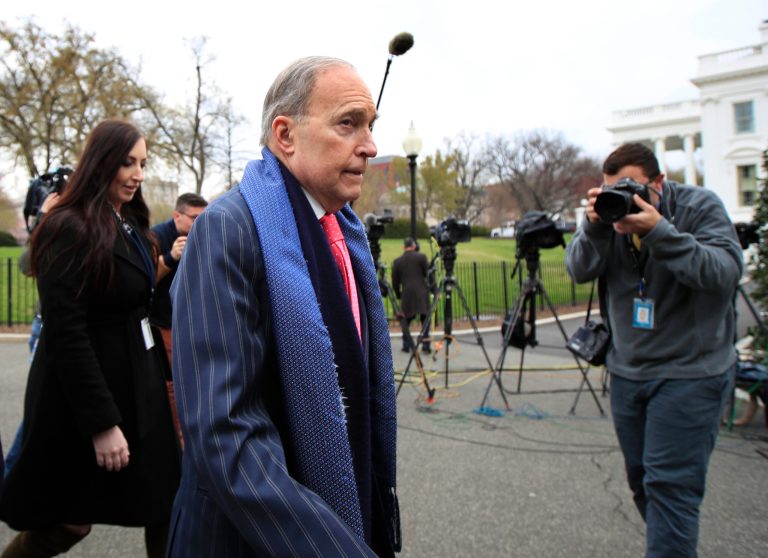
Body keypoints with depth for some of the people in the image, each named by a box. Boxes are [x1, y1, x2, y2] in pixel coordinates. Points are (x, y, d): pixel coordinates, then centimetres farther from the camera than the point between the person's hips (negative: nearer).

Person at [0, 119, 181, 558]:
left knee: (163, 507, 10)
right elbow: (65, 334, -21)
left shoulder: (130, 223, 10)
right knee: (72, 520, 10)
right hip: (87, 394, -8)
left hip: (139, 388, 8)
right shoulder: (70, 229, -16)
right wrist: (101, 423, -23)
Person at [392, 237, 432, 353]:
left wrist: (398, 295, 21)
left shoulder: (397, 262, 5)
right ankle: (425, 344, -2)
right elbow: (427, 274, 0)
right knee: (425, 319, 5)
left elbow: (395, 281, 9)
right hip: (422, 293, -1)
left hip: (406, 294, 2)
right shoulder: (421, 257, -1)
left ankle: (406, 345, 11)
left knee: (405, 319, 14)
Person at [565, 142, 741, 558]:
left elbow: (726, 273, -23)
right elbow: (579, 271, -7)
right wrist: (594, 227, -25)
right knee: (642, 481, 16)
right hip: (627, 371, 5)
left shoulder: (701, 207, -9)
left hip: (690, 373, -5)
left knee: (671, 485, -7)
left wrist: (658, 231, -31)